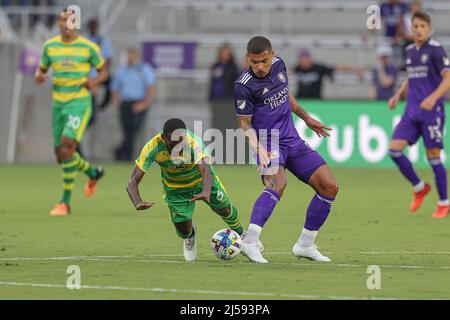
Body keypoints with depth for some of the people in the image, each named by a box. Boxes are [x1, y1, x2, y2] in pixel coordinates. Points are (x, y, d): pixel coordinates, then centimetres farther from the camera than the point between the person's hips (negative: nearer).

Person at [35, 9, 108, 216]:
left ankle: (65, 202, -13)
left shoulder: (88, 47, -6)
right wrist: (39, 77, -11)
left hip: (80, 103, -5)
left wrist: (94, 81, -18)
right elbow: (41, 71, 14)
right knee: (61, 155, 10)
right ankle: (93, 173, 41)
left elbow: (104, 72, 5)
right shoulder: (50, 46, 5)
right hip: (58, 104, 5)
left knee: (66, 148, -21)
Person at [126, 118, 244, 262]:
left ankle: (240, 235, 41)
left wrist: (206, 192, -76)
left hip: (201, 180, 0)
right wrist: (138, 203, -56)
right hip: (175, 189, 1)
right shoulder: (153, 147, -35)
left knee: (224, 210, 5)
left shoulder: (195, 143, -40)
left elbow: (206, 171, -55)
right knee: (183, 231, -3)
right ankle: (190, 236, 37)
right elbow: (133, 182, -36)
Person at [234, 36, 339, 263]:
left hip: (292, 140, 7)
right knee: (277, 185, -36)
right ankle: (250, 242, -46)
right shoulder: (244, 86, -16)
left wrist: (306, 118, 29)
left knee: (329, 186, 0)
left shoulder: (278, 65, 2)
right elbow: (245, 123, -10)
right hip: (269, 144, -7)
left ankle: (305, 245, 10)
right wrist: (258, 149, -25)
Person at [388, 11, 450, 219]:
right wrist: (398, 95, 13)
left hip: (432, 112, -6)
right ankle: (419, 188, 13)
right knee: (394, 149, -6)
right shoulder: (410, 51, 12)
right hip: (411, 111, 6)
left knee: (433, 156, -4)